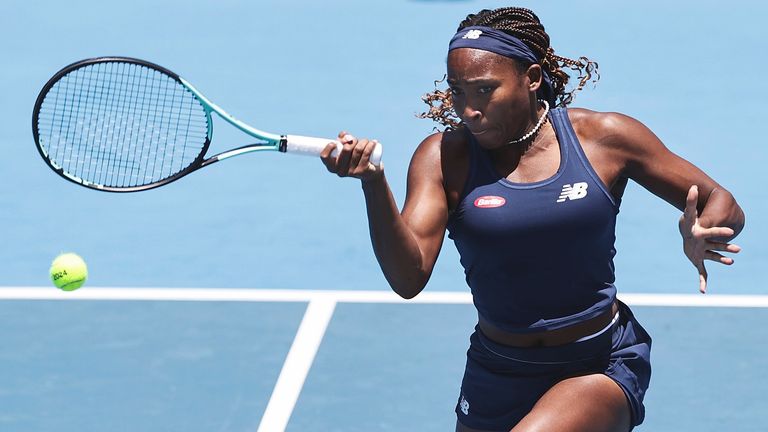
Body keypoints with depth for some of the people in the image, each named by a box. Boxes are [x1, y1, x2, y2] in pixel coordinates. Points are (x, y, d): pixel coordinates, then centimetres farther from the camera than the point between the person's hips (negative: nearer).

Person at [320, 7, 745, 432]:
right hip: (497, 380, 3)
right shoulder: (443, 156, -7)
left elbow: (723, 205, 1)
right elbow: (408, 278, -19)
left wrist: (700, 238, -23)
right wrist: (373, 183, -35)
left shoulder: (605, 137, -7)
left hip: (602, 368, -3)